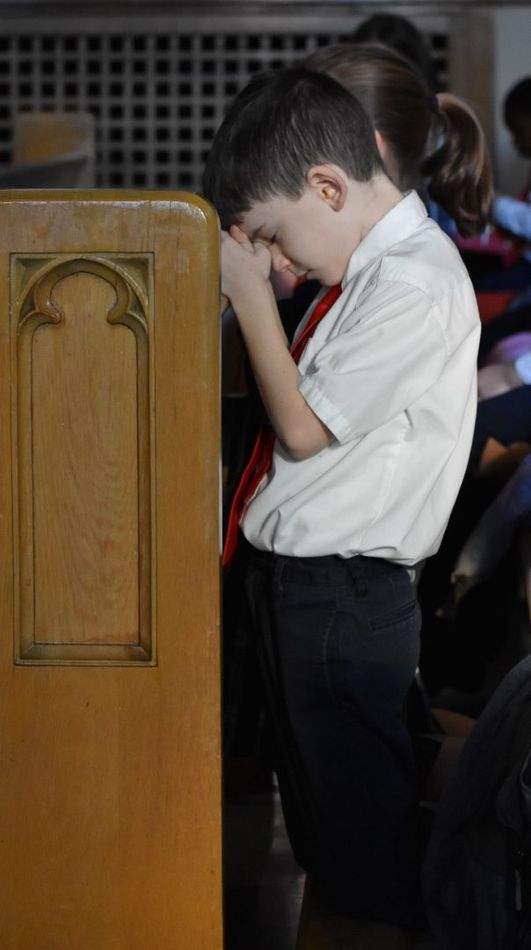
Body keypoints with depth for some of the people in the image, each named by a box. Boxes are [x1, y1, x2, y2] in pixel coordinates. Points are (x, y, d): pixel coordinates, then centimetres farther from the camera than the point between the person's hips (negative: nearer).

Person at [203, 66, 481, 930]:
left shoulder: (416, 287, -21)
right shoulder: (364, 268, 8)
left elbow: (303, 426, -18)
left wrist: (251, 293, -10)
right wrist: (254, 292, 4)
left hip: (344, 599, -9)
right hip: (295, 587, 9)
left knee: (370, 855, 4)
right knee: (319, 832, 22)